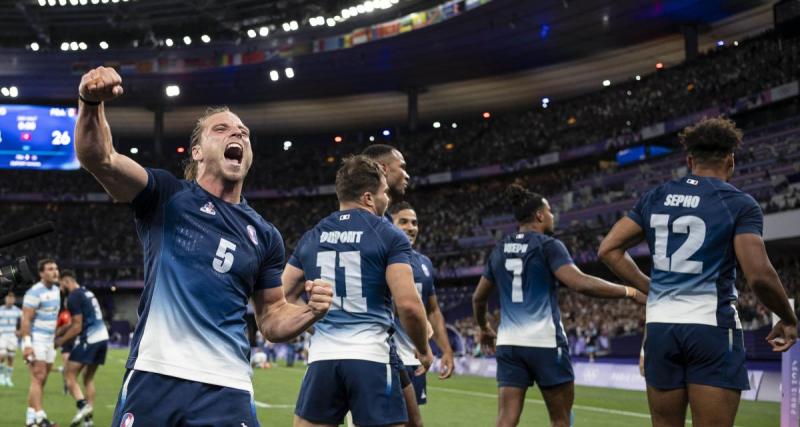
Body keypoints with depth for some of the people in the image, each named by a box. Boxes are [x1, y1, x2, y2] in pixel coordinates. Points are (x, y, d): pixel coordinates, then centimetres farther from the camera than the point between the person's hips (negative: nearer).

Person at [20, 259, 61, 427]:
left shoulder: (56, 290, 13)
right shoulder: (35, 292, -14)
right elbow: (26, 320, -18)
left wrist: (54, 340, 20)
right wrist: (27, 344, -24)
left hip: (49, 341, 8)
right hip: (35, 339, -8)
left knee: (42, 380, 7)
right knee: (38, 377, -14)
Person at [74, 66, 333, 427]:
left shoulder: (264, 236, 14)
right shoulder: (166, 196, 4)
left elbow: (272, 320, 19)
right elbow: (99, 159, -12)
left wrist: (311, 312, -3)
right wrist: (92, 103, -31)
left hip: (226, 388, 3)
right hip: (153, 376, -2)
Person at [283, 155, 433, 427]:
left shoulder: (311, 238, 12)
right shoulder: (390, 236, -3)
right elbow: (408, 304, -11)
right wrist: (423, 350, 4)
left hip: (322, 357, 4)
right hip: (371, 358, -4)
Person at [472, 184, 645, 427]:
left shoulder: (500, 250, 13)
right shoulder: (548, 246, -6)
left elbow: (478, 298, 22)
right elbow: (580, 283, -21)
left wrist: (484, 329, 41)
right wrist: (630, 292, -15)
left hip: (509, 343, 5)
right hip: (545, 343, -5)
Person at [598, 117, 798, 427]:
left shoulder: (655, 198, 9)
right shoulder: (739, 204, -5)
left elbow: (608, 250, 8)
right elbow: (759, 276, -15)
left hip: (660, 326, 5)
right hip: (713, 327, -4)